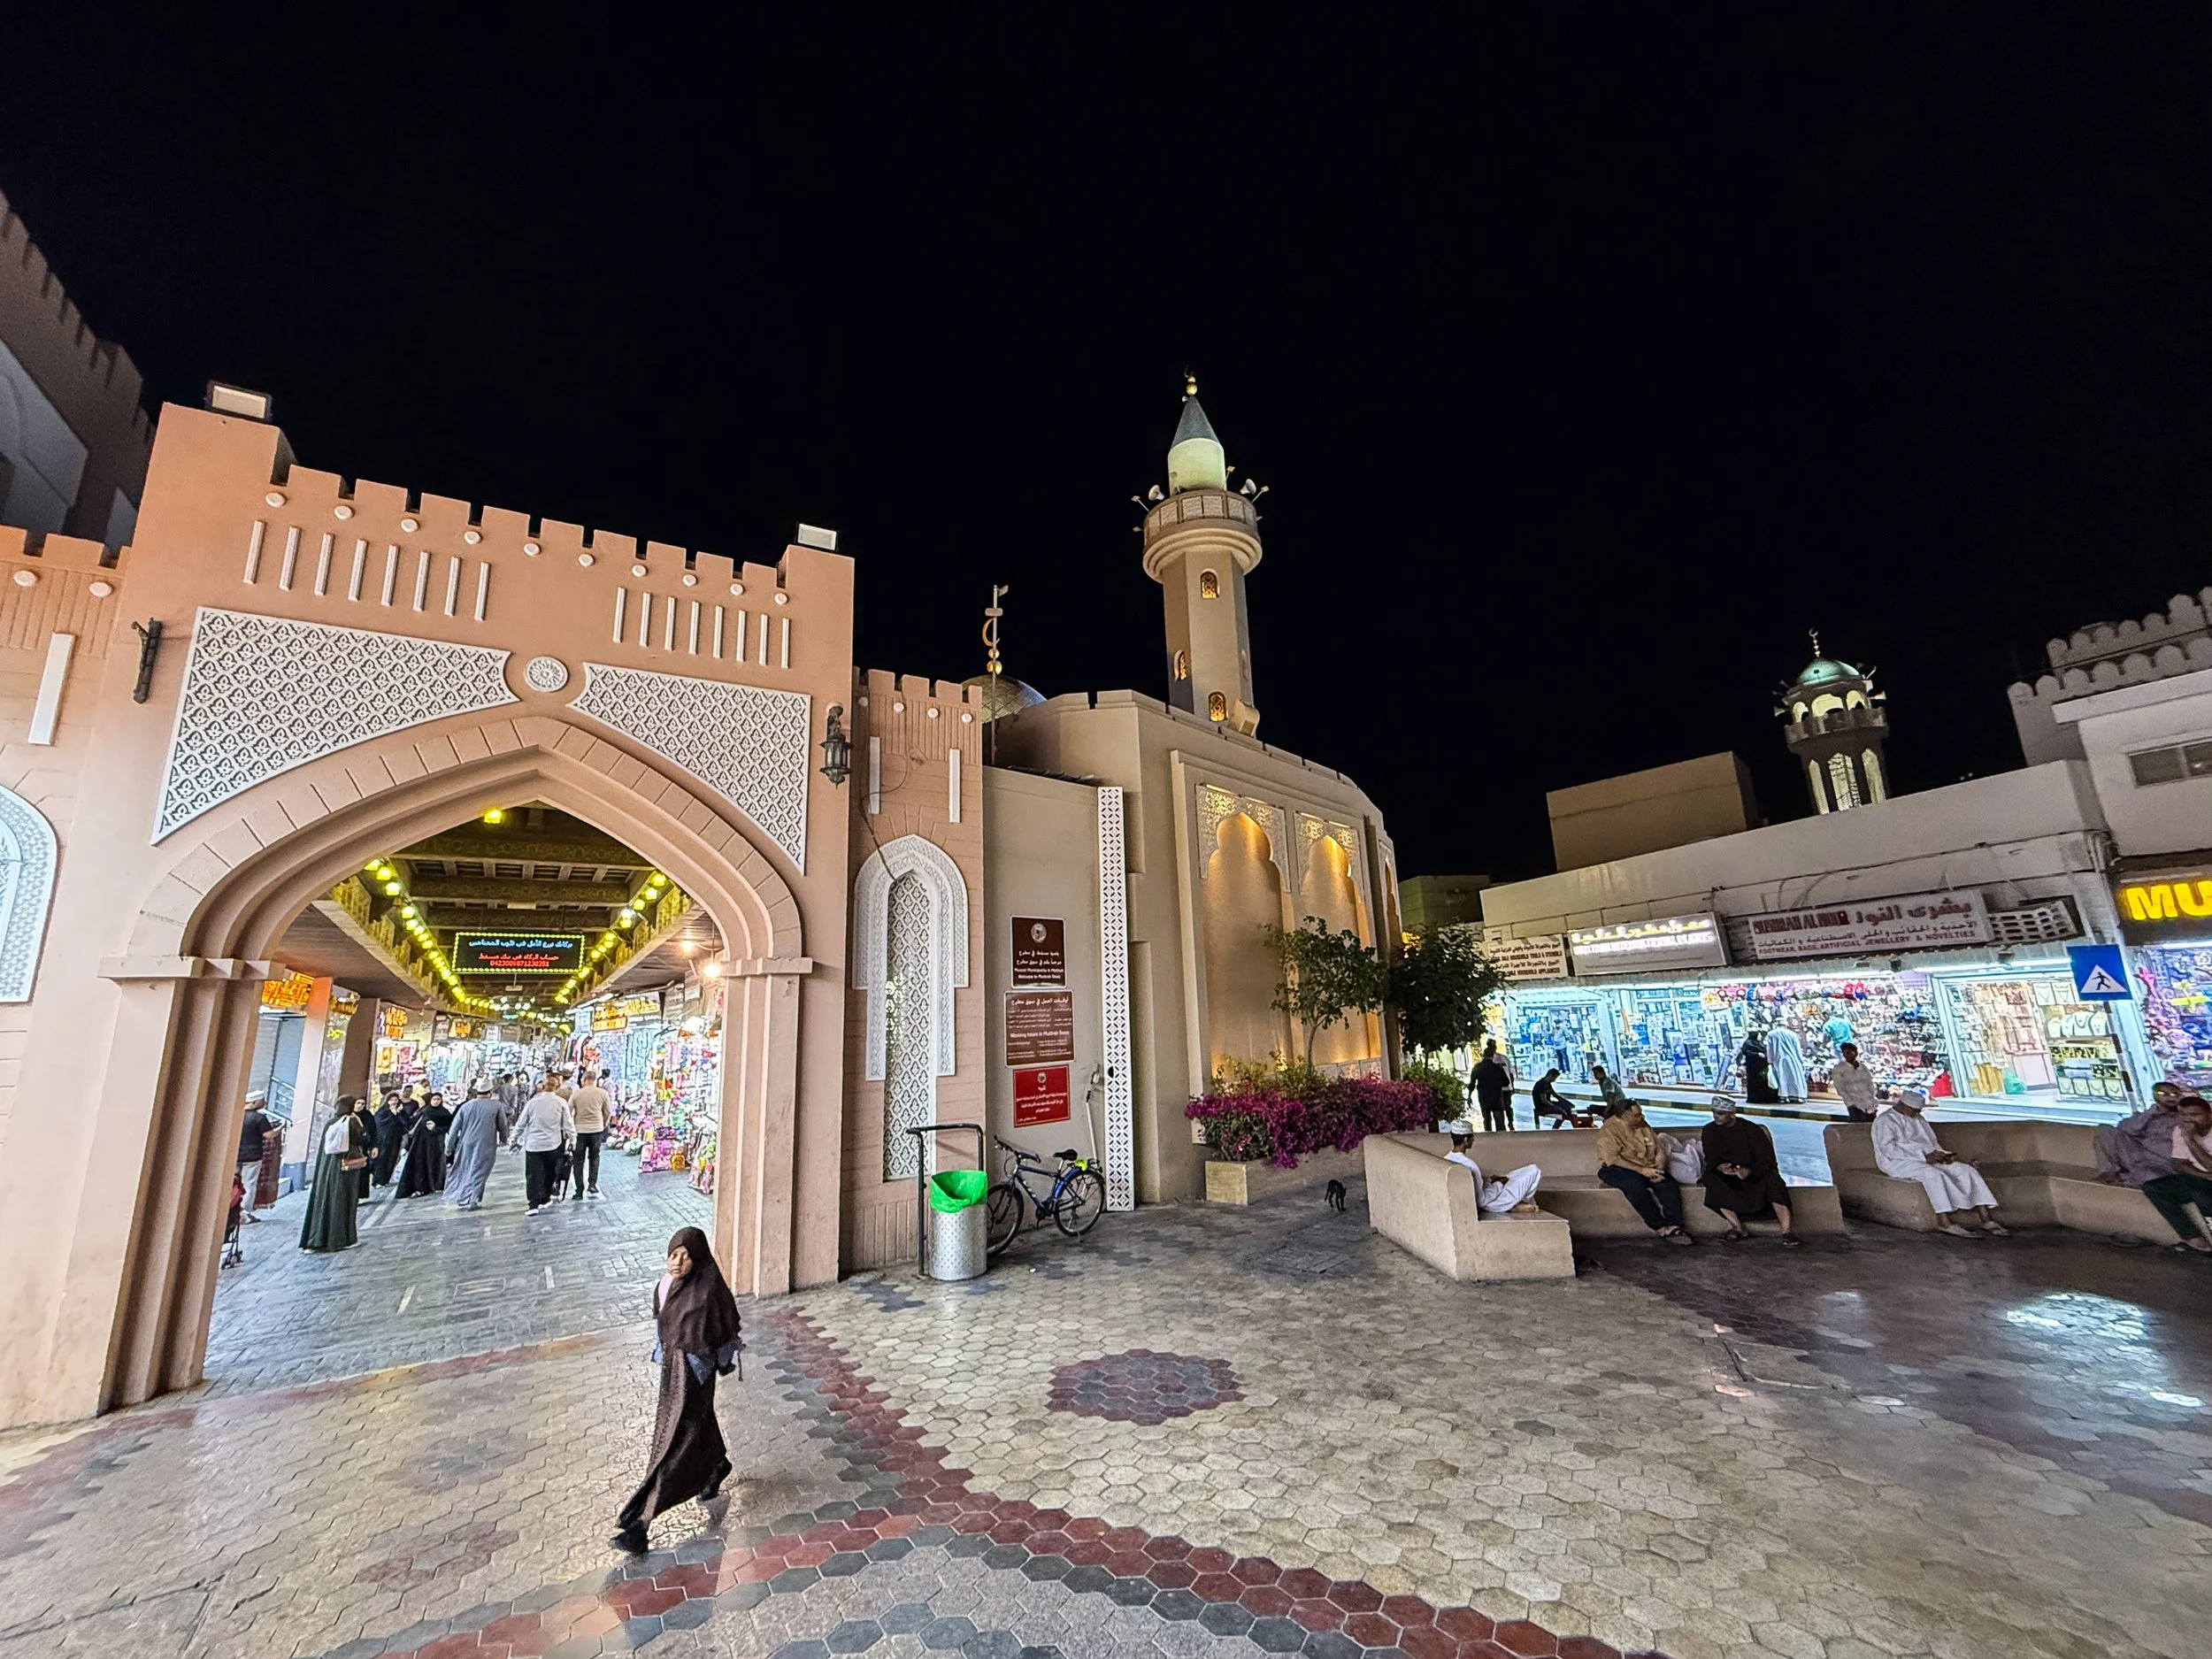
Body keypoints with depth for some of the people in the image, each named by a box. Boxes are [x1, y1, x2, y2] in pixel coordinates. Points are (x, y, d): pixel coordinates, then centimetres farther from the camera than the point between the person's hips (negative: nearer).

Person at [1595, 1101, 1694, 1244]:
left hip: (1647, 1169, 6)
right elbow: (1613, 1159, -19)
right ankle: (1661, 1228, -25)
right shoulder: (1609, 1129, -11)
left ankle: (1673, 1227, -26)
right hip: (1617, 1170, -6)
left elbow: (1659, 1151, 11)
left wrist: (1659, 1168, -10)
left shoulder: (1643, 1126, 10)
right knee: (1635, 1186, -35)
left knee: (1669, 1183, -22)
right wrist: (1641, 1170, -25)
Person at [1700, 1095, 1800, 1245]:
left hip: (1754, 1175, -1)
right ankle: (1737, 1227, -29)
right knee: (1711, 1177, -30)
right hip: (1727, 1178, 1)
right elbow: (1711, 1158, -2)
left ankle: (1786, 1230, -33)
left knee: (1771, 1178, -33)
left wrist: (1749, 1171, -30)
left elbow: (1766, 1159, -10)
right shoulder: (1710, 1130, 4)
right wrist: (1720, 1167, -27)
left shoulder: (1751, 1129, -3)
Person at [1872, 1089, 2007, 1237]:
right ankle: (1944, 1221, -37)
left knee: (1966, 1170, -11)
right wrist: (1924, 1157, -21)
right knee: (1933, 1174, -36)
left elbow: (1933, 1142, 22)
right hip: (1899, 1163, -8)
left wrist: (1940, 1154, -2)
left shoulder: (1919, 1119, 21)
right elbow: (1888, 1148, -17)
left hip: (1927, 1160, 8)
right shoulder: (1885, 1121, -6)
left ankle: (1985, 1218, -17)